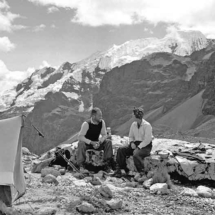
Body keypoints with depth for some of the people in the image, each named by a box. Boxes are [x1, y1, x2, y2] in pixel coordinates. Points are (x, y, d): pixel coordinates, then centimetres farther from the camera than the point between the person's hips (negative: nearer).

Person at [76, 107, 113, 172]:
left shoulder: (102, 122, -10)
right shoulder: (86, 124, -23)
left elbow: (104, 135, -4)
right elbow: (80, 137, -25)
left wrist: (99, 142, -24)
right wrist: (91, 142, -34)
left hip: (96, 143, 4)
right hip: (87, 143, -4)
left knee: (108, 142, -19)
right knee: (81, 144, -37)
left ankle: (108, 163, -12)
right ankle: (81, 165, -24)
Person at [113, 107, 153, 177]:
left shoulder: (147, 125, -14)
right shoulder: (133, 124, 7)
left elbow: (147, 140, -19)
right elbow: (131, 136, 16)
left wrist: (138, 147, -24)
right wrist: (132, 142, -6)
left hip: (146, 146, -7)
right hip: (136, 144, 7)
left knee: (136, 154, -37)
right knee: (121, 150, -11)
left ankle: (141, 173, -22)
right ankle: (119, 170, -10)